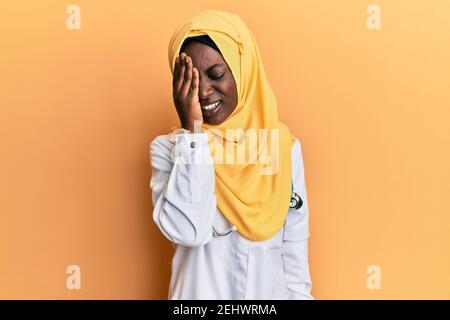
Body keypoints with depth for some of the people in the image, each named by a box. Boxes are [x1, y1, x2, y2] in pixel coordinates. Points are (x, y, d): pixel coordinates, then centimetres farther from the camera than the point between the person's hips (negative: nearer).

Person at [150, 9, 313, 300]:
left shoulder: (285, 146, -7)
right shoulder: (168, 147, -12)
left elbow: (295, 244, -2)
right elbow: (187, 231, -26)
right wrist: (191, 131, -25)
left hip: (270, 292, 2)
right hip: (200, 292, -2)